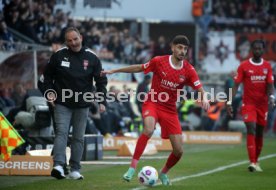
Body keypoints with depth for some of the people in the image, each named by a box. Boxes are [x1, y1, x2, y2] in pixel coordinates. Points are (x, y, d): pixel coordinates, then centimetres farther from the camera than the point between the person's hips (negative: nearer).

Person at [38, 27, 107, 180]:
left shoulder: (91, 58, 0)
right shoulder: (58, 56, -2)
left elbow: (101, 81, 6)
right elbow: (46, 76, 9)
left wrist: (102, 101, -2)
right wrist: (49, 92, -4)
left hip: (82, 105, 2)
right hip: (62, 103, -2)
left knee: (79, 137, 6)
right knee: (61, 133, -15)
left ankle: (75, 170, 12)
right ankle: (58, 166, -27)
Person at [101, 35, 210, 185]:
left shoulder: (189, 70, -6)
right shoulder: (159, 61, -9)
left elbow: (200, 89, -8)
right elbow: (139, 68, 5)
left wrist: (204, 98, -33)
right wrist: (114, 71, 10)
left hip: (170, 109, 3)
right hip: (152, 103, -3)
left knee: (178, 151, -1)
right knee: (149, 129, -36)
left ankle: (163, 173, 30)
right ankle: (132, 168, -30)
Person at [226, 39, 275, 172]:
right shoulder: (244, 66, -3)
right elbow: (236, 85, -3)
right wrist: (229, 101, -11)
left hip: (262, 104, 3)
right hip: (248, 103, -3)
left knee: (259, 133, 8)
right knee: (251, 129, -17)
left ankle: (256, 161, 22)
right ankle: (252, 162, -22)